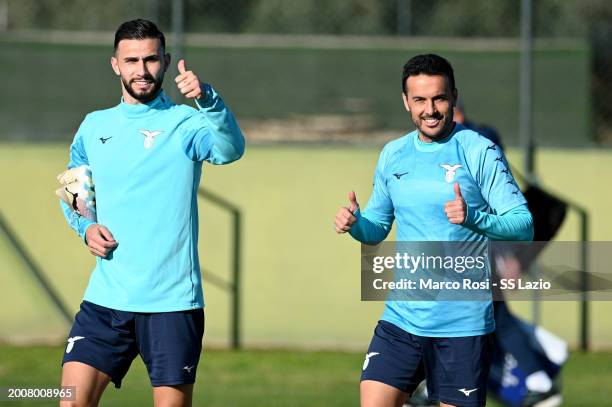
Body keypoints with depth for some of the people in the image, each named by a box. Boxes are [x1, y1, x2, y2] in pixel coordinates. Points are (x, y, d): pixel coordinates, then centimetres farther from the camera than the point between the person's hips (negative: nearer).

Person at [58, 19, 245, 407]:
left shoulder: (184, 123, -4)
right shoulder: (94, 127, 11)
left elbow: (230, 149, -25)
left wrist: (207, 99, -43)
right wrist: (85, 226, 4)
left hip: (172, 302, -4)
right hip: (105, 298, 4)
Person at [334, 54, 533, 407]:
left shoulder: (479, 152, -7)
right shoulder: (393, 155, 10)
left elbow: (524, 225, -12)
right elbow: (377, 229, 20)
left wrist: (473, 218, -29)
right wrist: (356, 222, -2)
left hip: (463, 323, -5)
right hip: (401, 318, 5)